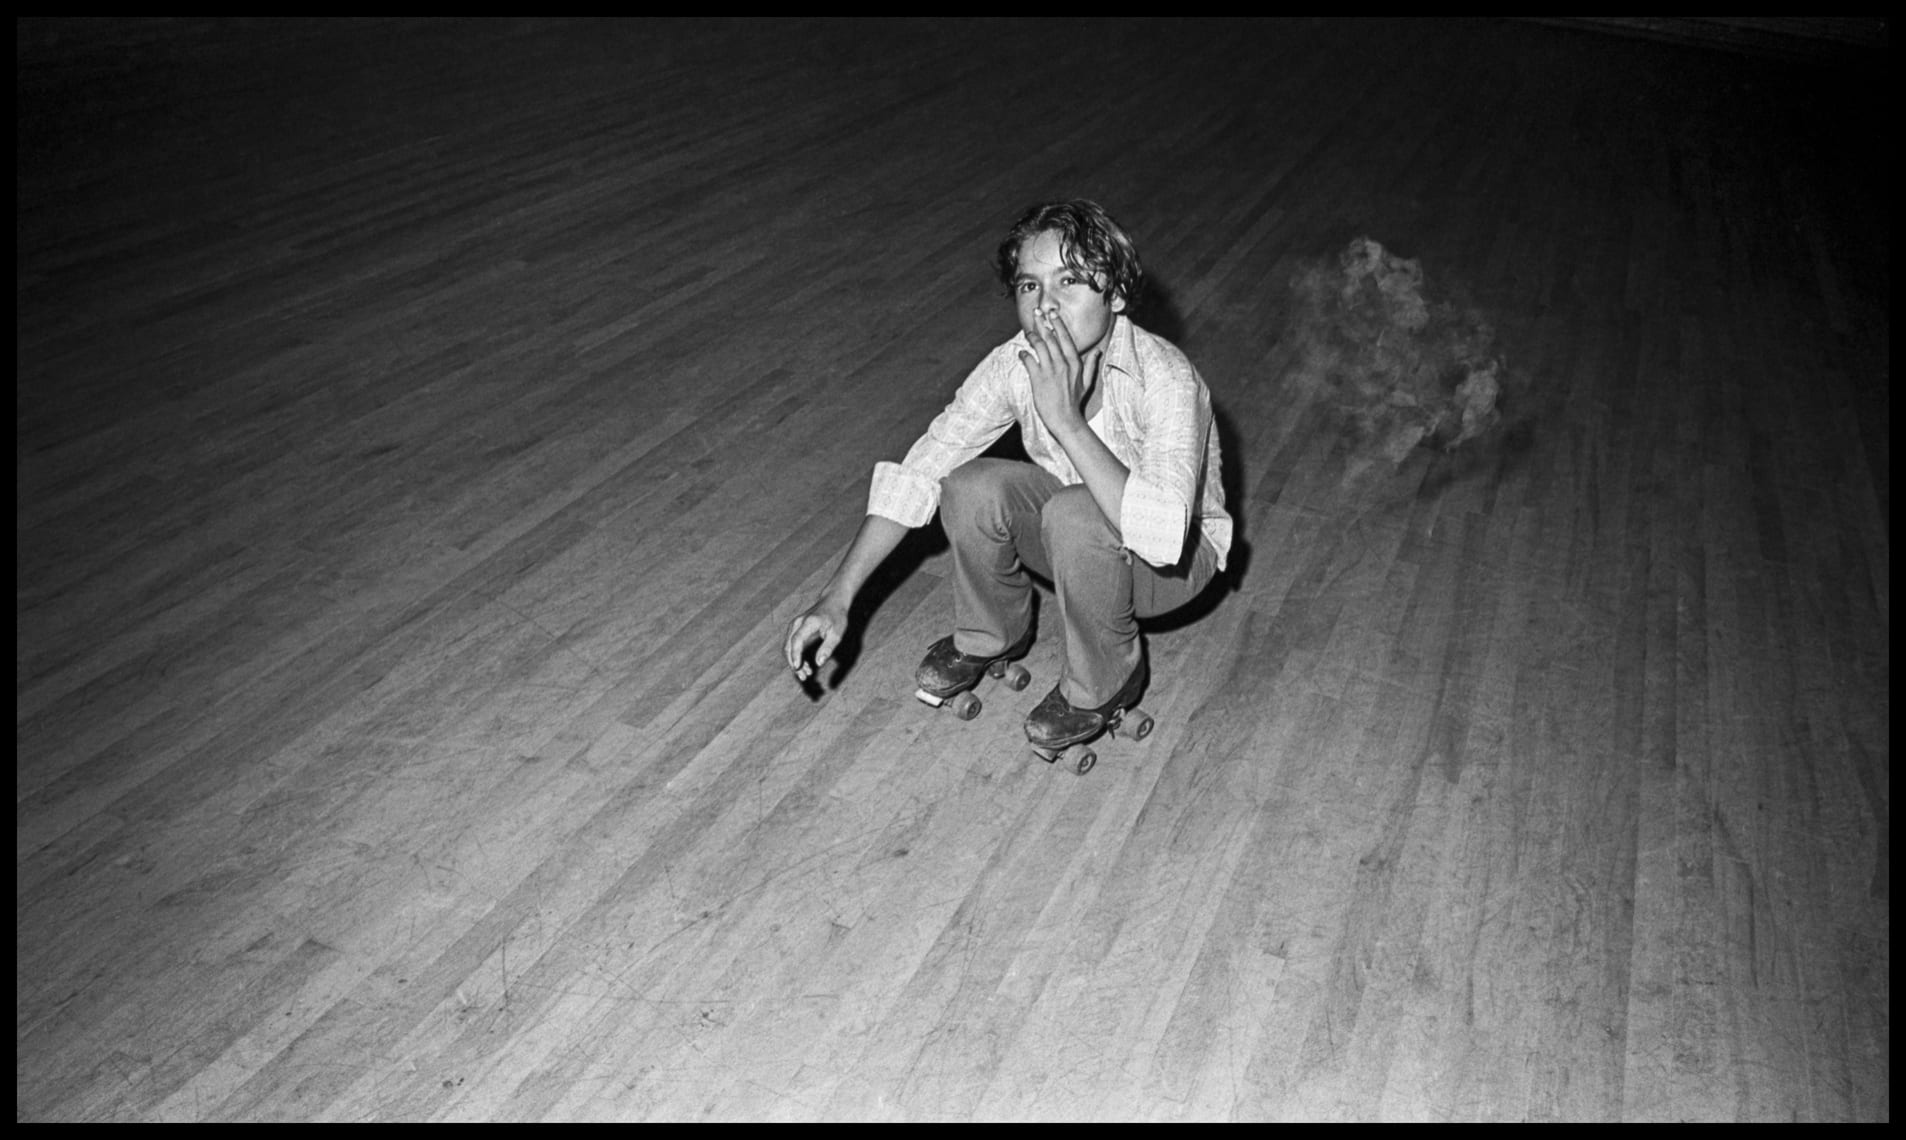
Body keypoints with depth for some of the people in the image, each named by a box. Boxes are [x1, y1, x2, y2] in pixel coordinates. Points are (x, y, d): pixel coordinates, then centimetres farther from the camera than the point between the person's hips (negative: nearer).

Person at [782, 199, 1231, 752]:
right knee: (969, 487, -22)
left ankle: (1106, 681, -8)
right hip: (1076, 540, 5)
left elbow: (1162, 535, -46)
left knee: (1074, 513, -35)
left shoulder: (1164, 378, -33)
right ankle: (992, 635, 8)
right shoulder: (1015, 364, -18)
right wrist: (837, 597, -26)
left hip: (1175, 557, -4)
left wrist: (1066, 418, -45)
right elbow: (915, 475, -17)